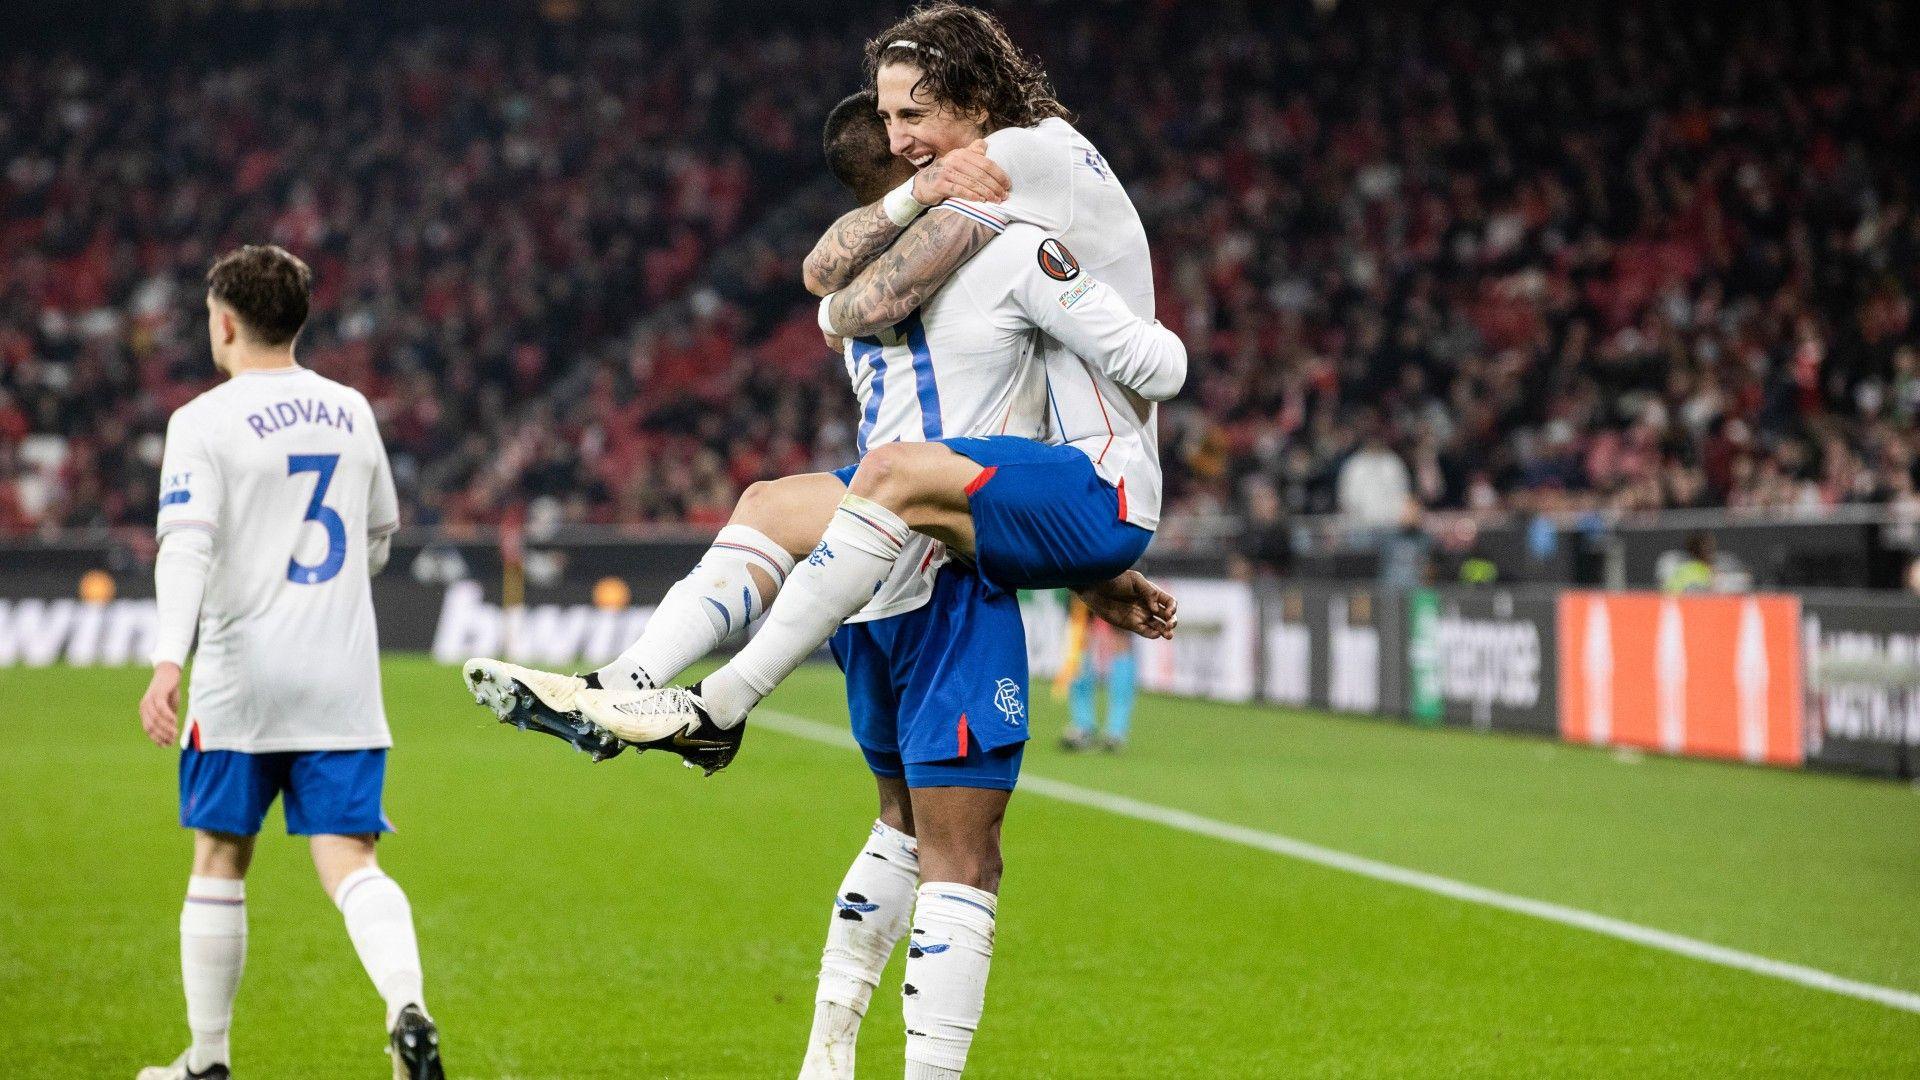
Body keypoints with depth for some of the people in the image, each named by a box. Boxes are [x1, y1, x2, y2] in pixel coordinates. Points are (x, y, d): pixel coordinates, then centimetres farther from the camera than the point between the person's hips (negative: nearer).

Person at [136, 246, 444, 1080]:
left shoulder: (204, 422, -6)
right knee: (349, 863, -1)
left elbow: (186, 546, -18)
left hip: (241, 677, -3)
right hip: (343, 678, 3)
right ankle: (407, 1006, -27)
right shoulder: (351, 412, 10)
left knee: (219, 861, 11)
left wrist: (167, 660, -26)